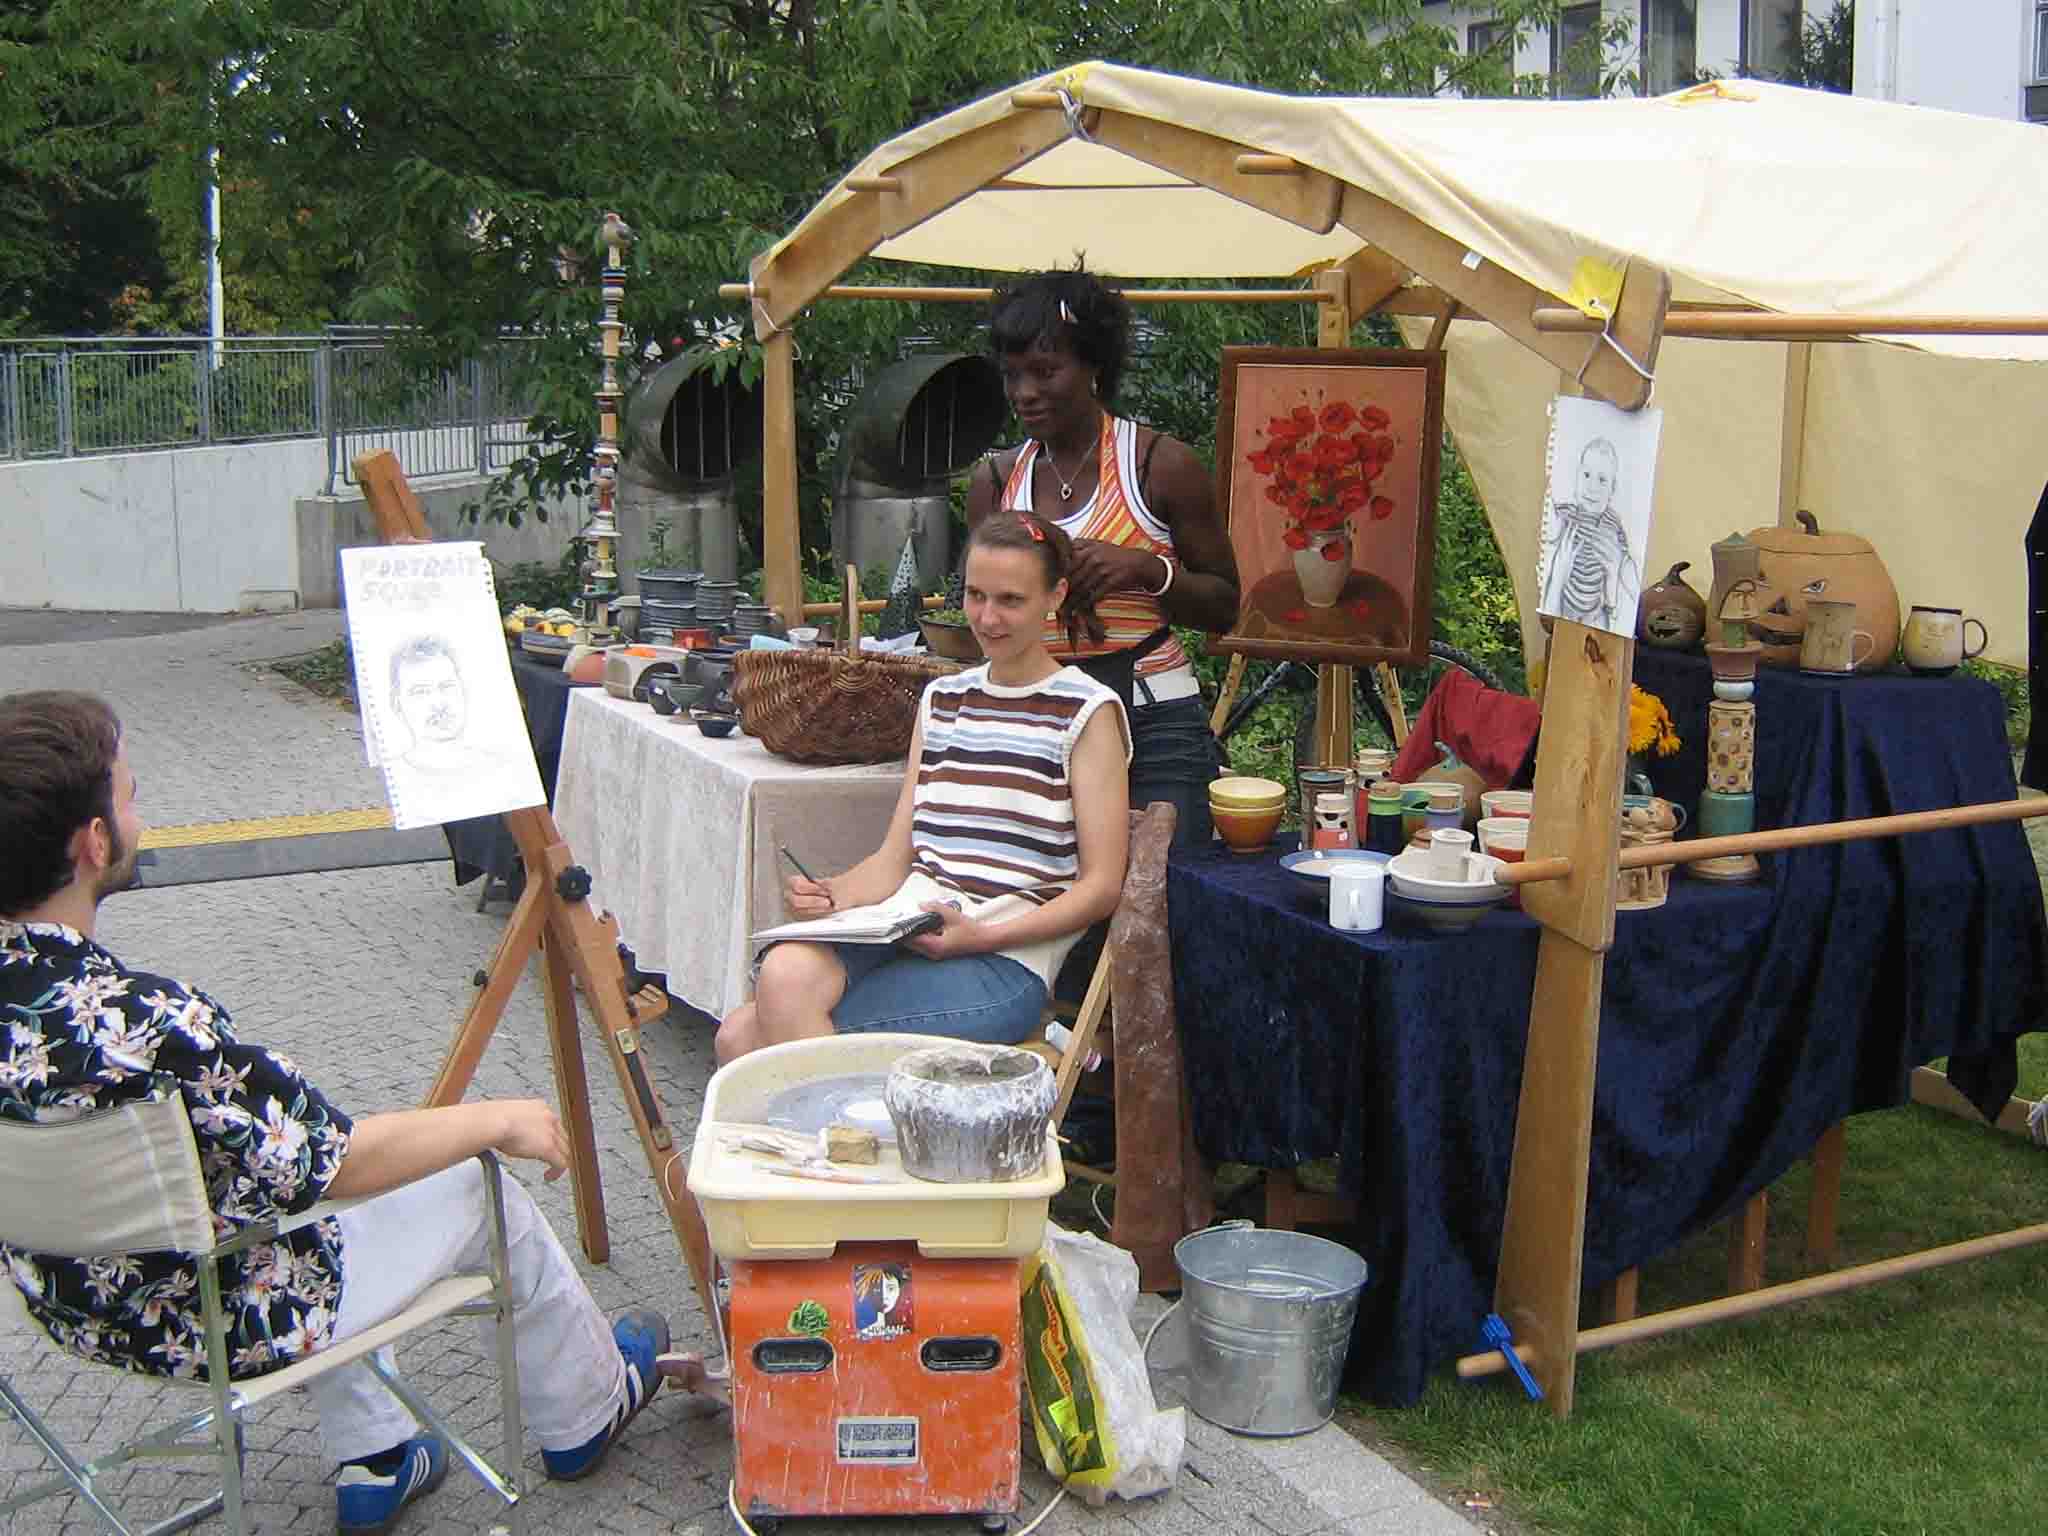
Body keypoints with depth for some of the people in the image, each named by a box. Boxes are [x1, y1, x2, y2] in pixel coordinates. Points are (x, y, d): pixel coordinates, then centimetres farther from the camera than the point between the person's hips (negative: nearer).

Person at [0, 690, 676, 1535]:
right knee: (481, 1183, 12)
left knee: (302, 1140, 30)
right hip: (223, 1323, -7)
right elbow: (346, 1160, -26)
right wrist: (500, 1121, -10)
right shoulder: (145, 1027, -37)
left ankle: (372, 1464, 38)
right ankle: (587, 1411, 38)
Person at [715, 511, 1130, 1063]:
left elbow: (1101, 885, -2)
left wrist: (982, 935, -15)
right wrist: (833, 894, -5)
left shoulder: (1087, 711, 3)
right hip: (903, 933, 6)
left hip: (1004, 961, -5)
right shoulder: (941, 700, 21)